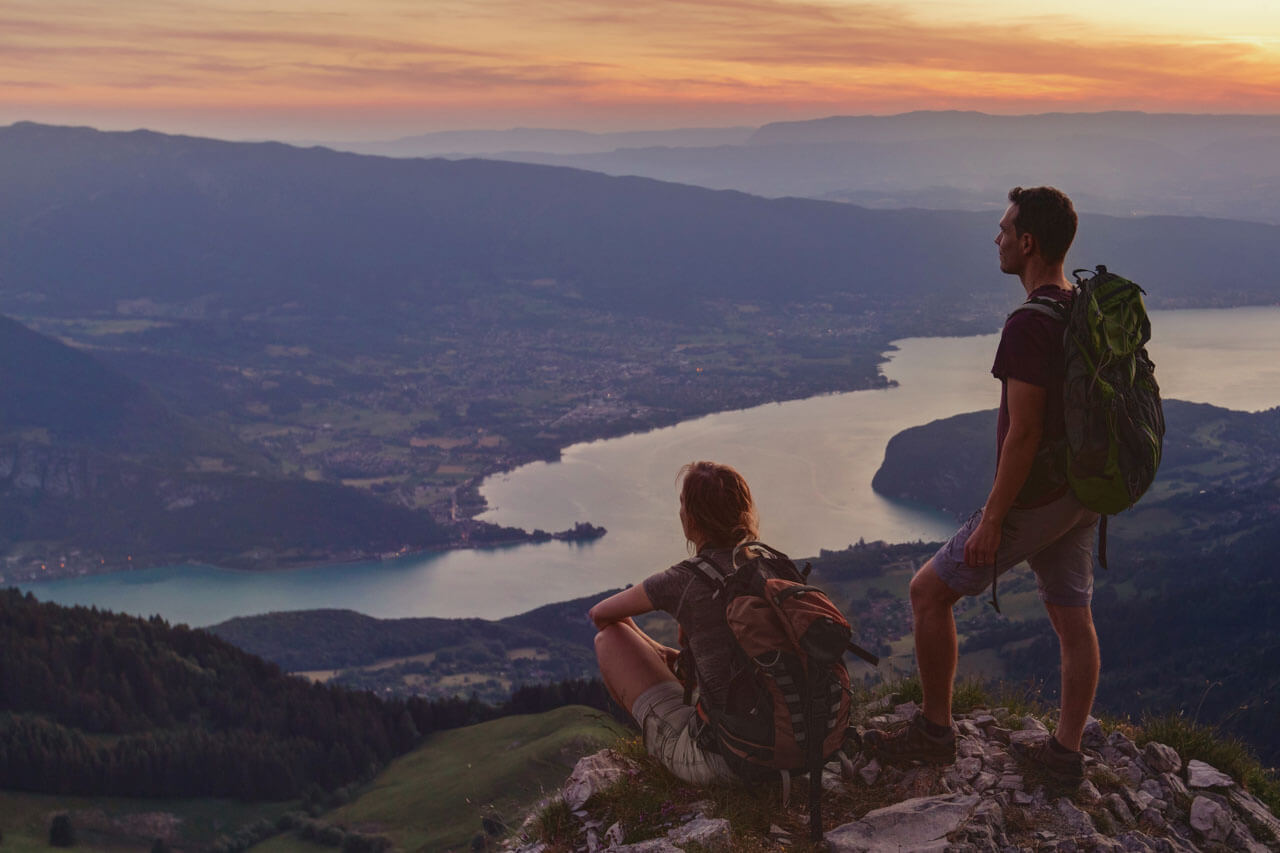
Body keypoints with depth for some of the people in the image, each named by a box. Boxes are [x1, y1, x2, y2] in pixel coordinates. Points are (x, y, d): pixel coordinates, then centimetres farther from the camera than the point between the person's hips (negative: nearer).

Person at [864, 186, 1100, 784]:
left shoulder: (1029, 326, -23)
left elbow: (1023, 433, -24)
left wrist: (991, 520, -18)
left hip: (1034, 500, -9)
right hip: (1081, 491, 9)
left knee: (930, 591, 3)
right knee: (1073, 618, 13)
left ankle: (934, 732, 11)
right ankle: (1066, 751, 21)